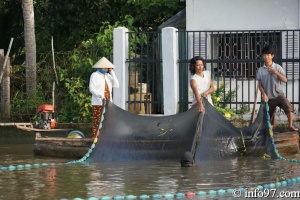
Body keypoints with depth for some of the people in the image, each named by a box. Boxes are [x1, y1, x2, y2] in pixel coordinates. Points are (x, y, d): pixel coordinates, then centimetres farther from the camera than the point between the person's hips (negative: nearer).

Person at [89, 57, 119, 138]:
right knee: (97, 123, -9)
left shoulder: (108, 76, 17)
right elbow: (91, 88, -10)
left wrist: (112, 73, 1)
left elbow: (116, 85, 5)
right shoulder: (95, 75, 0)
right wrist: (100, 96, -24)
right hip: (98, 103, -6)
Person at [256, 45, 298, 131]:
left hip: (278, 94, -2)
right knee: (269, 118, 5)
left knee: (288, 106, -26)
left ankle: (290, 126, -20)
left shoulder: (277, 67, -2)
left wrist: (276, 73, -18)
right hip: (268, 97, 2)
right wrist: (264, 94, -11)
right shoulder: (260, 70, 3)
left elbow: (285, 80, -8)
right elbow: (260, 84, 5)